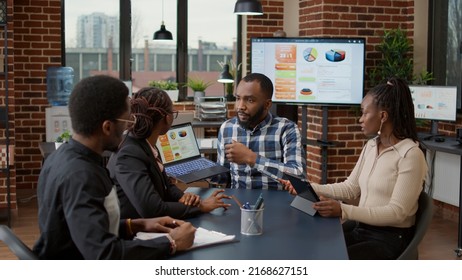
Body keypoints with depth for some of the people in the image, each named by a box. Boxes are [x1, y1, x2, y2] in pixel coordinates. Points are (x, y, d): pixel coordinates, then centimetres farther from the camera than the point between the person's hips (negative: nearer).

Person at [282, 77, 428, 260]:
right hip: (360, 228, 7)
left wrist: (343, 211, -30)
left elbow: (397, 212, -21)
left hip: (391, 238, -7)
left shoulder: (410, 155, -17)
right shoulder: (371, 146, 8)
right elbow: (350, 188, 12)